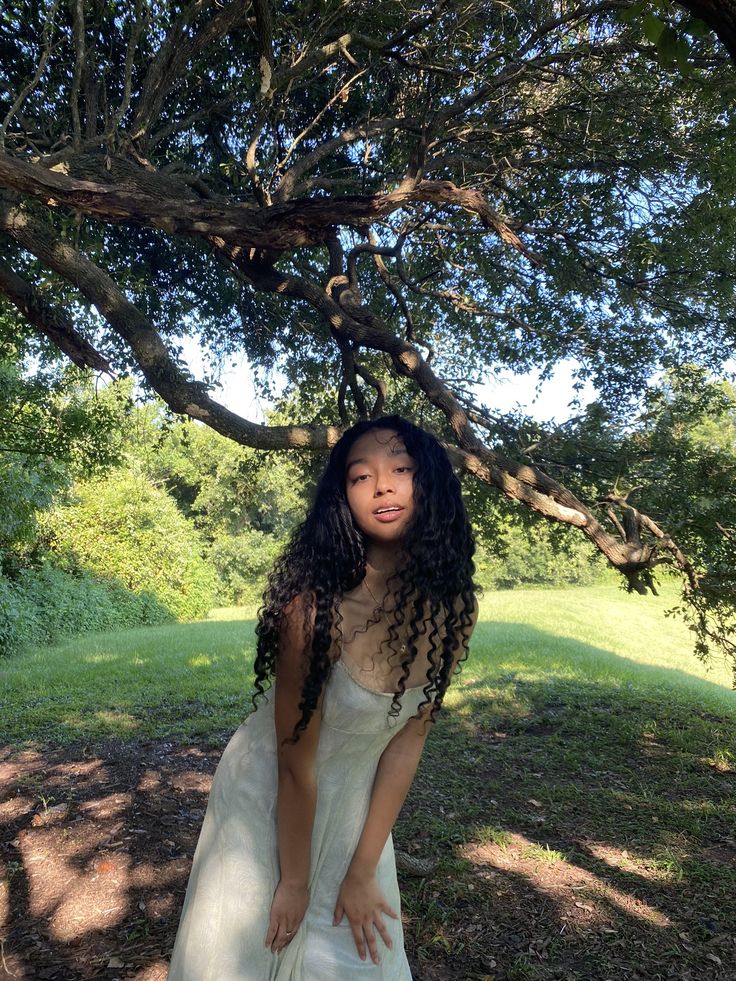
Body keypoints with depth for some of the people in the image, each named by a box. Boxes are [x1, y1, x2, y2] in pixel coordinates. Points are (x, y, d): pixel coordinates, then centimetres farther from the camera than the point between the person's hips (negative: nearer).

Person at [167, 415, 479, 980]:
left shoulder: (452, 607, -17)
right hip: (269, 798, -4)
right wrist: (293, 881, -9)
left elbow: (409, 737, -10)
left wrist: (363, 871, -6)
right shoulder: (315, 606, -33)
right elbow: (295, 762, -22)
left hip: (356, 803, 4)